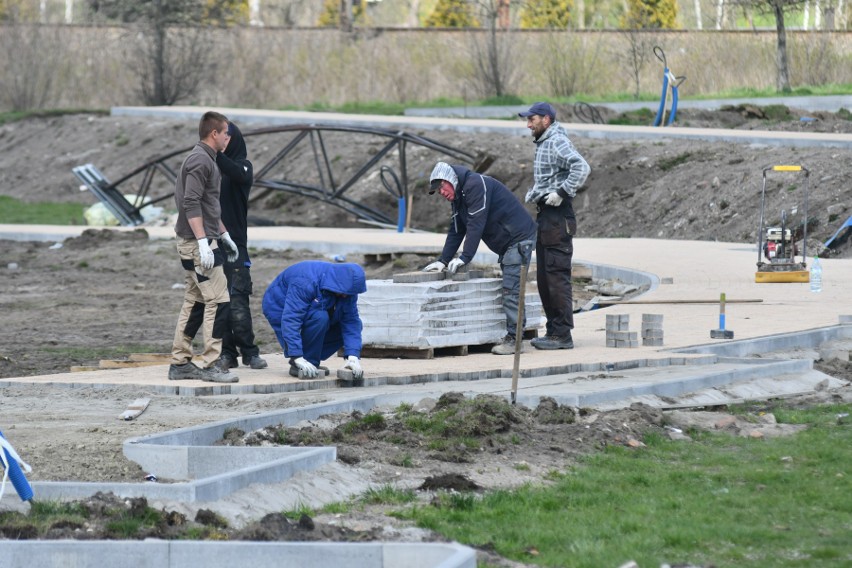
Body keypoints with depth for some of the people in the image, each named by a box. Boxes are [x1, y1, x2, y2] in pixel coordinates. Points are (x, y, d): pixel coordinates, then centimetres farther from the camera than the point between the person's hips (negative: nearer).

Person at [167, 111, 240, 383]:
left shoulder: (206, 159, 18)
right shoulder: (200, 161, -14)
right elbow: (191, 204, -22)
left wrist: (224, 234, 27)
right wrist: (204, 243, -25)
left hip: (195, 243, 10)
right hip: (196, 241, -10)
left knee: (195, 302, 12)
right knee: (217, 301, -9)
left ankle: (180, 363, 14)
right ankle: (210, 365, -8)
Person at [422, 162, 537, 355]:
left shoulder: (476, 185, -18)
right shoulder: (458, 198, 14)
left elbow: (476, 224, -24)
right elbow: (456, 231, 16)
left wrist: (464, 258, -26)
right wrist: (443, 260, 6)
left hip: (519, 238, -11)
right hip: (505, 244, 11)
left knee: (511, 290, -14)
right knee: (510, 290, 9)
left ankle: (514, 338, -15)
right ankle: (513, 336, 11)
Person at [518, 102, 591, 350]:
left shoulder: (558, 143, -13)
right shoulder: (543, 144, 19)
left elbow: (581, 167, -28)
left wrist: (561, 193, -26)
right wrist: (533, 194, 16)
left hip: (557, 216, -11)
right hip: (545, 215, 11)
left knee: (557, 276, -10)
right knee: (544, 277, 12)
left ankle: (563, 334, -11)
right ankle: (553, 331, 16)